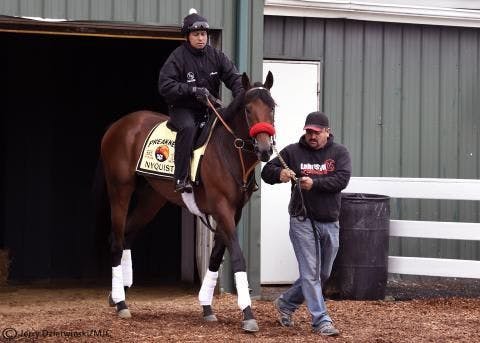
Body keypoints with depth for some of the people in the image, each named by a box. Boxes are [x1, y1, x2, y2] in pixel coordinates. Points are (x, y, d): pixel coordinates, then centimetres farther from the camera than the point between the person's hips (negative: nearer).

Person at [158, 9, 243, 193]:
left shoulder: (216, 55, 6)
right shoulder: (177, 57, -9)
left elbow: (233, 77, 0)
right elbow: (165, 86, -18)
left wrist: (242, 95, -22)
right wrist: (193, 90, -28)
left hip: (210, 108, 5)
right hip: (183, 109, -5)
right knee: (188, 127, -35)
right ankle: (181, 179, -34)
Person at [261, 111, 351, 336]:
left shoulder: (339, 153, 1)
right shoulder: (293, 152, 0)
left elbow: (342, 179, -14)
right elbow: (267, 172, 0)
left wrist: (314, 183, -26)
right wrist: (279, 174, -23)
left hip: (330, 223, 3)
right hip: (303, 222, -3)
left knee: (322, 274, 13)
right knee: (310, 272, -8)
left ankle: (285, 303, 31)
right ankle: (321, 321, -6)